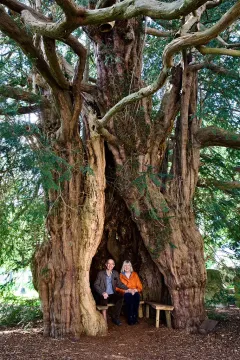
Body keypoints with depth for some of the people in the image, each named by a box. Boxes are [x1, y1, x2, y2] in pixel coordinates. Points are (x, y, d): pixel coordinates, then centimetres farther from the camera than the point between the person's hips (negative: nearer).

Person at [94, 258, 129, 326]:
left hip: (112, 295, 3)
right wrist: (102, 292, -17)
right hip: (103, 295, -3)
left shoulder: (116, 273, 14)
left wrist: (127, 289, -1)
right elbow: (96, 285, -2)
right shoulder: (100, 273, 3)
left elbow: (119, 284, 15)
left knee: (120, 297, -27)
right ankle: (104, 321, -24)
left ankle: (115, 317, -14)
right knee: (104, 301, -35)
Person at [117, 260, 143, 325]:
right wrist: (127, 290, -15)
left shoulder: (135, 274, 13)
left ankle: (135, 316, -31)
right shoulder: (120, 276, 7)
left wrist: (135, 290, -12)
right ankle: (130, 318, -34)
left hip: (134, 293, 2)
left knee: (137, 295, -34)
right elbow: (118, 288, 0)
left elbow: (140, 287, 10)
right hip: (125, 294, -2)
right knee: (128, 296, -36)